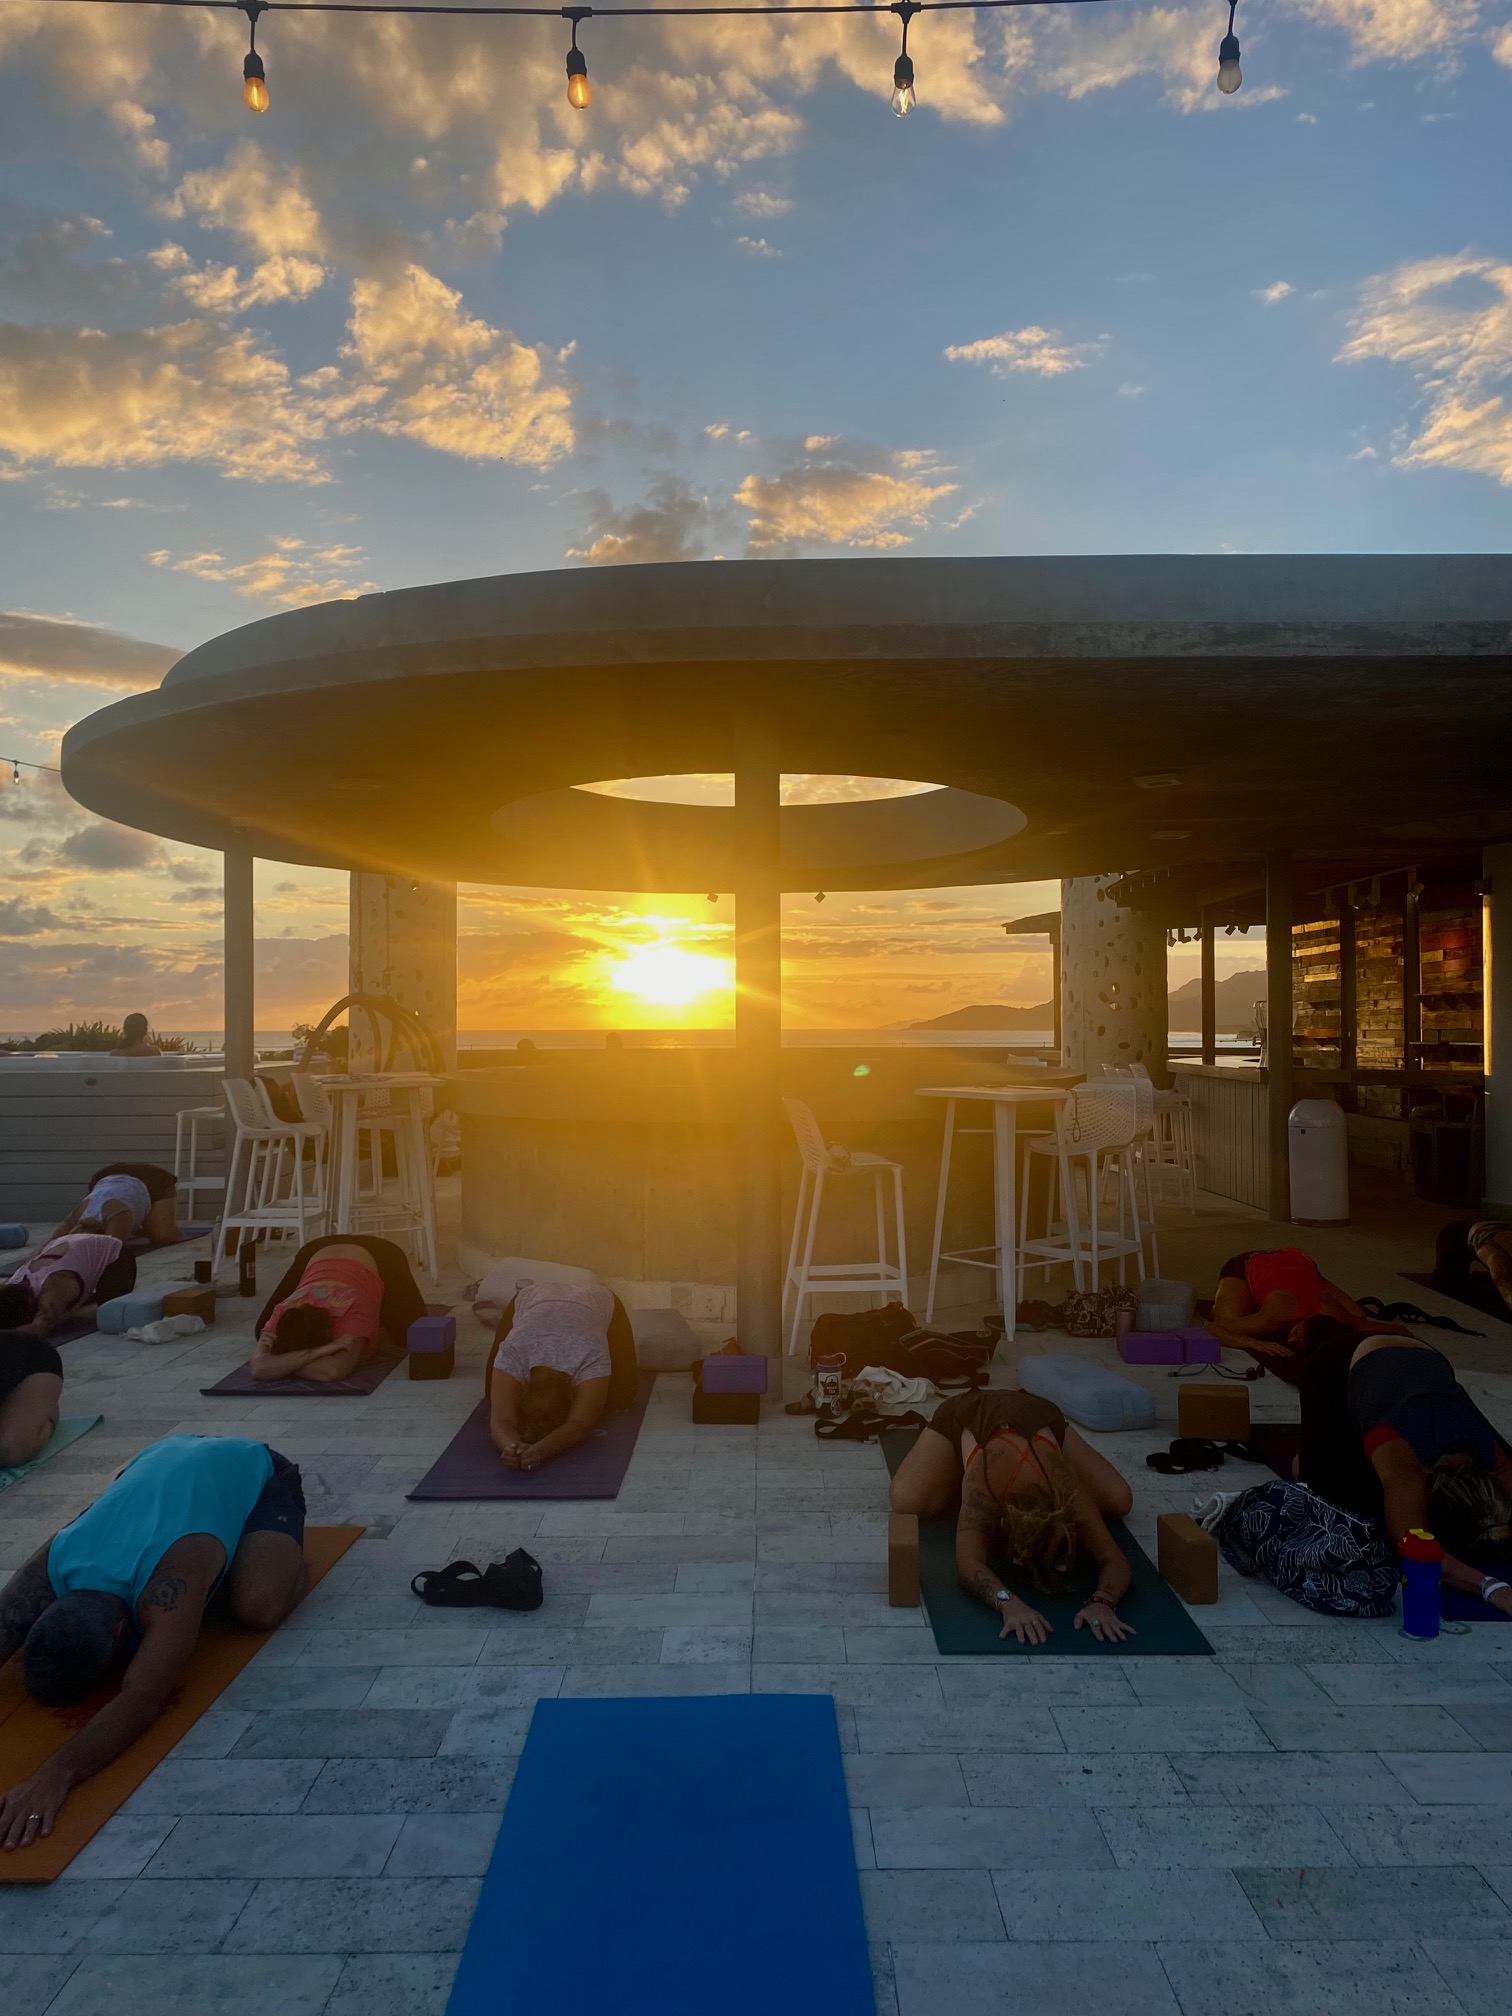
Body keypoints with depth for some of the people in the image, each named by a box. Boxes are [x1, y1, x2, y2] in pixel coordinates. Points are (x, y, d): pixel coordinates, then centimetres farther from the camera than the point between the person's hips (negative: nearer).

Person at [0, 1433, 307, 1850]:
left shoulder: (170, 1585, -46)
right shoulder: (50, 1572, -30)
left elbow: (141, 1702, -52)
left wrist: (56, 1775, -67)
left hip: (254, 1472, -5)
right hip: (164, 1459, 6)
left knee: (257, 1608, -25)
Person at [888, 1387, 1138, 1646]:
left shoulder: (1069, 1495, -39)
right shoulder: (983, 1490, -45)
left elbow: (1116, 1562, -37)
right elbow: (968, 1565, -53)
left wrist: (1103, 1602, -57)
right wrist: (1009, 1603, -72)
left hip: (1038, 1412, 2)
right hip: (966, 1414, -2)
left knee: (1119, 1503, -5)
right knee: (907, 1502, -25)